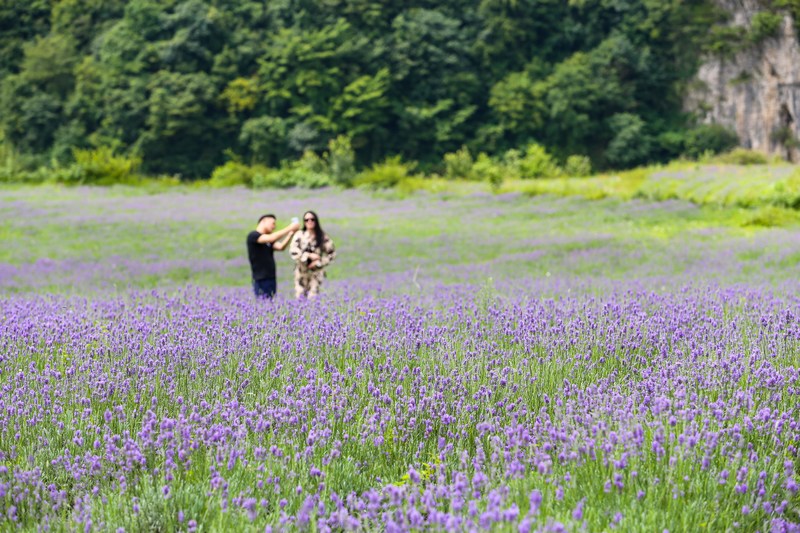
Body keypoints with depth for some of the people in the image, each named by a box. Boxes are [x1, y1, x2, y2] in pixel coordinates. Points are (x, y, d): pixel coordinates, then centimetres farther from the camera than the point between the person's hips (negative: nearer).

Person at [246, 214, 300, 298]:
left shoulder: (269, 240, 17)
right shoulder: (253, 236, -6)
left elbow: (280, 247, -1)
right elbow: (271, 238, -21)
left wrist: (290, 234, -12)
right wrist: (289, 228, -18)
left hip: (271, 278, 7)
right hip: (261, 279, -7)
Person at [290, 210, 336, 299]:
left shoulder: (323, 237, 1)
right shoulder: (299, 235, 3)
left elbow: (331, 254, 2)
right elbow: (293, 251, -8)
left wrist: (318, 262, -9)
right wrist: (309, 255, -18)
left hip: (316, 271, -1)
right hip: (301, 272, 1)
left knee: (313, 298, -9)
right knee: (300, 296, -2)